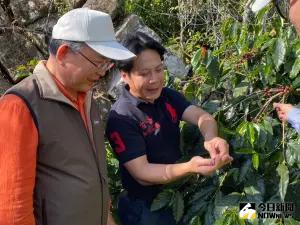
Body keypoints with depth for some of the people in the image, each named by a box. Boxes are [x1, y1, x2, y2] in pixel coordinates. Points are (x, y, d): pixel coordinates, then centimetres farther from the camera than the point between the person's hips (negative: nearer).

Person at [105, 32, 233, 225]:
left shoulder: (168, 96, -1)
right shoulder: (120, 118, -22)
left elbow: (201, 116, -14)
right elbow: (141, 173, -26)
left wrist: (211, 137, -37)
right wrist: (190, 168, -40)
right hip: (147, 208, -6)